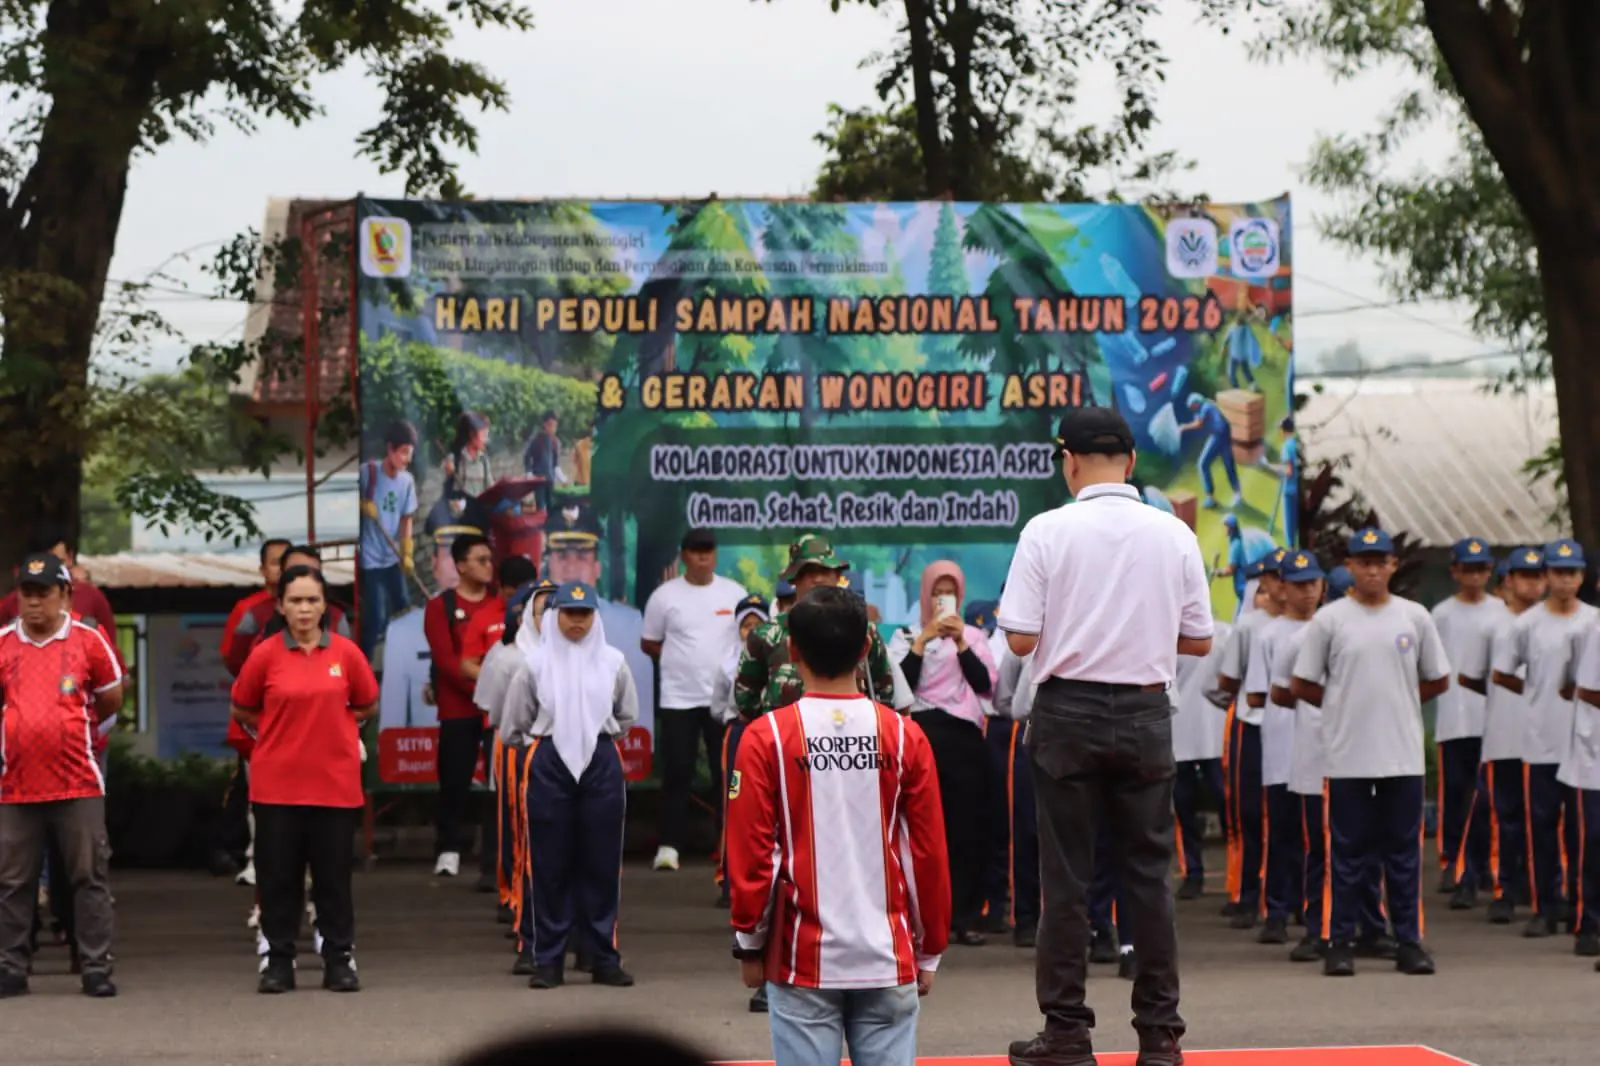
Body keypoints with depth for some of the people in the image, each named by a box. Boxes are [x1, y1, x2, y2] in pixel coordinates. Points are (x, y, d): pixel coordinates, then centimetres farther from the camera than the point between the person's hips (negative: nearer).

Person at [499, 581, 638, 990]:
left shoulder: (613, 662, 4)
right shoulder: (536, 664, 0)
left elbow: (627, 715, 16)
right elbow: (514, 724, 8)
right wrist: (539, 745, 9)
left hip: (602, 764, 1)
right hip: (549, 765, -1)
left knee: (602, 863, 3)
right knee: (551, 864, 1)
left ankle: (604, 958, 10)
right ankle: (548, 960, 6)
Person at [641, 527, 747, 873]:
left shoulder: (734, 593, 4)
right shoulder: (665, 596, -1)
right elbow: (649, 644, 6)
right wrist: (683, 659, -1)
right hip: (678, 698, -2)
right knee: (677, 774, -2)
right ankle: (669, 845, 3)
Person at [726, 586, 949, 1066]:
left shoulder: (766, 738, -5)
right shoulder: (904, 737, 0)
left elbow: (750, 852, -4)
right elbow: (929, 853, 3)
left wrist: (749, 945, 8)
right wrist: (929, 951, 13)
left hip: (801, 959, -1)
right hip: (888, 956, 1)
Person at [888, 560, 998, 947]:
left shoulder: (973, 636, 14)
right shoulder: (906, 637, 10)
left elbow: (985, 684, 1)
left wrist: (961, 643, -7)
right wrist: (922, 641, -10)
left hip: (964, 736, 1)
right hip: (921, 734, -1)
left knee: (967, 827, -3)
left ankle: (966, 917, 0)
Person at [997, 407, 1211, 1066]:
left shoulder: (1048, 531, -8)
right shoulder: (1174, 535, 0)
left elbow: (1020, 639, -11)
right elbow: (1198, 641, 4)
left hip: (1068, 710, -2)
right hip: (1145, 714, 2)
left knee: (1066, 875, 4)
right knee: (1149, 873, 7)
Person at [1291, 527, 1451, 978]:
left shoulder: (1415, 617, 6)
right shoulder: (1329, 620, 0)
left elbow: (1438, 680, 15)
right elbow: (1302, 685, 4)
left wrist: (1397, 702, 9)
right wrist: (1345, 705, 7)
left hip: (1404, 755, 2)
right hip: (1348, 757, -2)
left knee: (1404, 851, 6)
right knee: (1348, 852, 3)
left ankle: (1409, 941, 11)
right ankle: (1340, 942, 8)